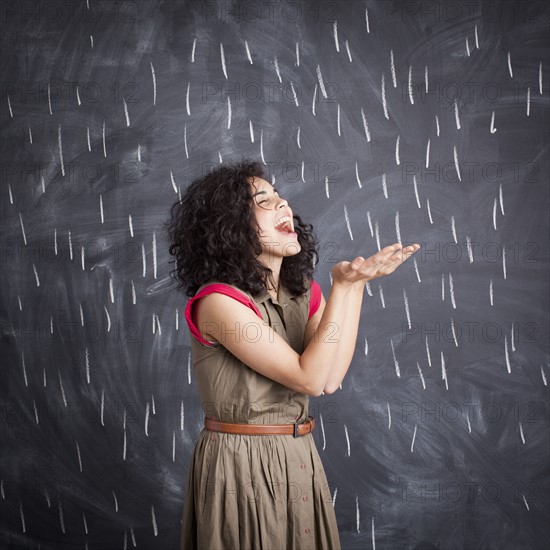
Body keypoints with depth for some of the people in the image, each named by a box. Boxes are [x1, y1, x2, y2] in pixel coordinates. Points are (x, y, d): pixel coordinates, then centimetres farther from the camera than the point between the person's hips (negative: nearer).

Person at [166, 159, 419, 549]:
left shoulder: (305, 292, 5)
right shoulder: (218, 300, -19)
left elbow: (331, 380, -11)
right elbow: (310, 378, -20)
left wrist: (358, 281, -11)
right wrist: (343, 286, -21)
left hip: (299, 458, 7)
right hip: (241, 463, -7)